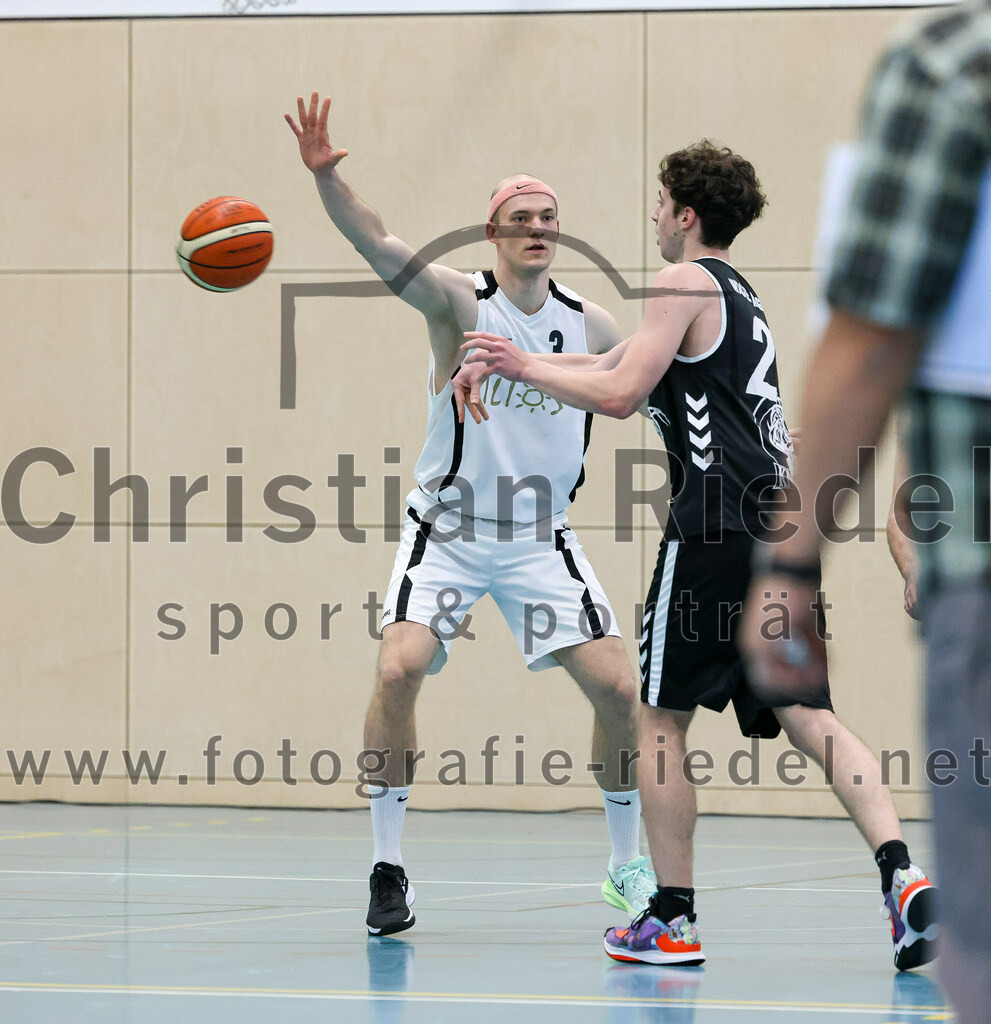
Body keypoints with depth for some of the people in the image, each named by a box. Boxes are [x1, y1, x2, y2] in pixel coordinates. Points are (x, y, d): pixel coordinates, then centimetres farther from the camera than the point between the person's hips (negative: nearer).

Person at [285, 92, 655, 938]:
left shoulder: (590, 325, 1)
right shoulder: (459, 302, -10)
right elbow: (377, 244, -27)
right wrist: (326, 175, -44)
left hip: (540, 538, 3)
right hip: (447, 531, -3)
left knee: (617, 685, -6)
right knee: (400, 670, -22)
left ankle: (628, 867, 13)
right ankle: (388, 869, -8)